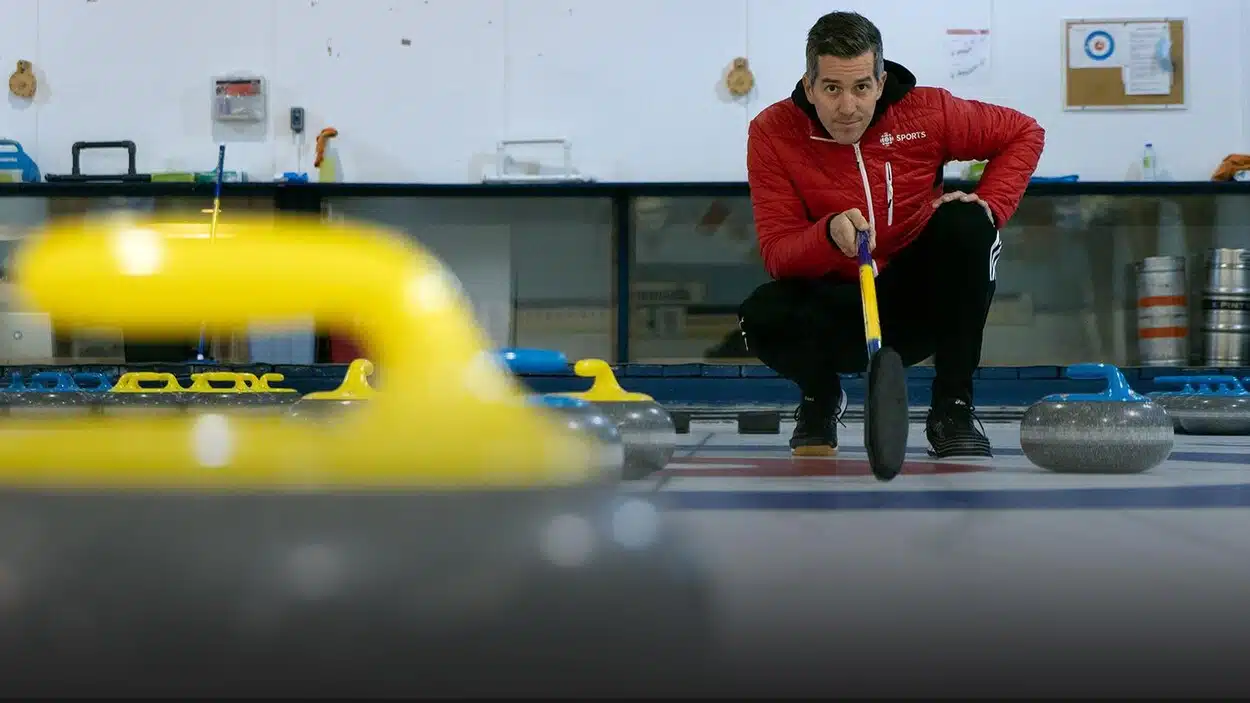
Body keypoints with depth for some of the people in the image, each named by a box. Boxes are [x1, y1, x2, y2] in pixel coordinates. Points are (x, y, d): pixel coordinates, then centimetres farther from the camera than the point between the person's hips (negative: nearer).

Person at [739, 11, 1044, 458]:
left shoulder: (925, 112, -12)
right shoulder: (772, 132, -14)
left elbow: (1025, 133, 3)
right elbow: (776, 255, -19)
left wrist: (989, 207, -12)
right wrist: (829, 233, -40)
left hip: (919, 303, 1)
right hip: (835, 312, -1)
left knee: (964, 224, -28)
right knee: (762, 316, -33)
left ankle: (952, 412, -14)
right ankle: (820, 397, 7)